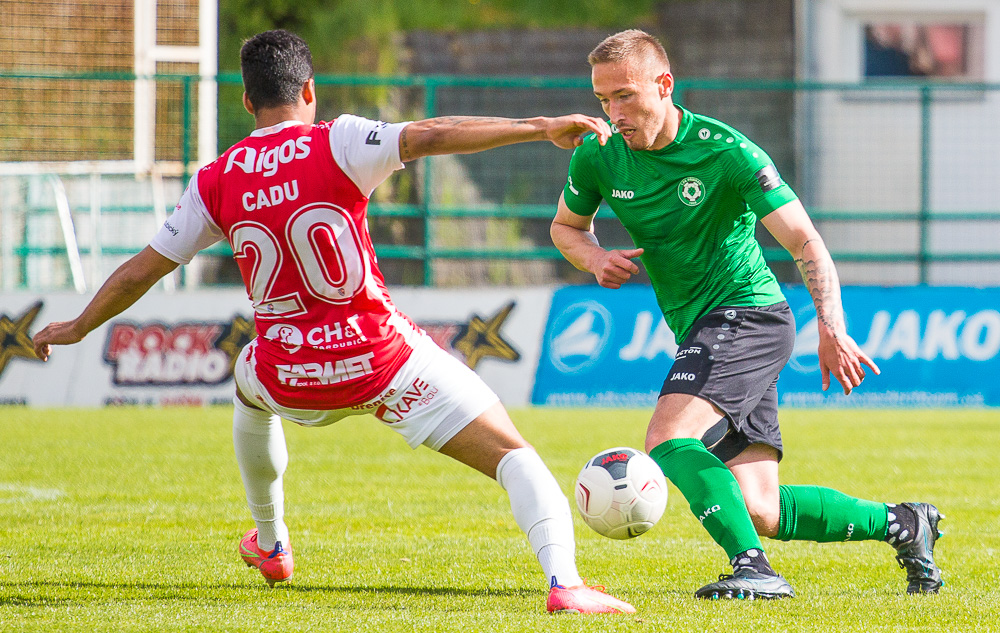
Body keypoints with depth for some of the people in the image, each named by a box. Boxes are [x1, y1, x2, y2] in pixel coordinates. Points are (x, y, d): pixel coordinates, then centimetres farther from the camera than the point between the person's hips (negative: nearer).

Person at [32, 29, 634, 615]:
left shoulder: (215, 183, 2)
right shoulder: (336, 144, -9)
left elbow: (141, 271, 9)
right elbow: (429, 136, -24)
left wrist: (78, 327, 25)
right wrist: (538, 127, -24)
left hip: (289, 378, 4)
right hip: (385, 359, -4)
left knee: (249, 392, 41)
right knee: (514, 455, -5)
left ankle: (271, 545, 54)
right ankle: (563, 580, -28)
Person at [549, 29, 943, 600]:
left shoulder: (726, 152, -16)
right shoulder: (598, 158, 0)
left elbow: (805, 242, -17)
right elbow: (567, 225, 20)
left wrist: (832, 328, -31)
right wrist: (594, 258, -4)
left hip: (748, 313, -7)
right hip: (698, 331, 7)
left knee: (668, 439, -29)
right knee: (757, 512, 1)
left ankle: (754, 568, -34)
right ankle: (899, 524, 17)